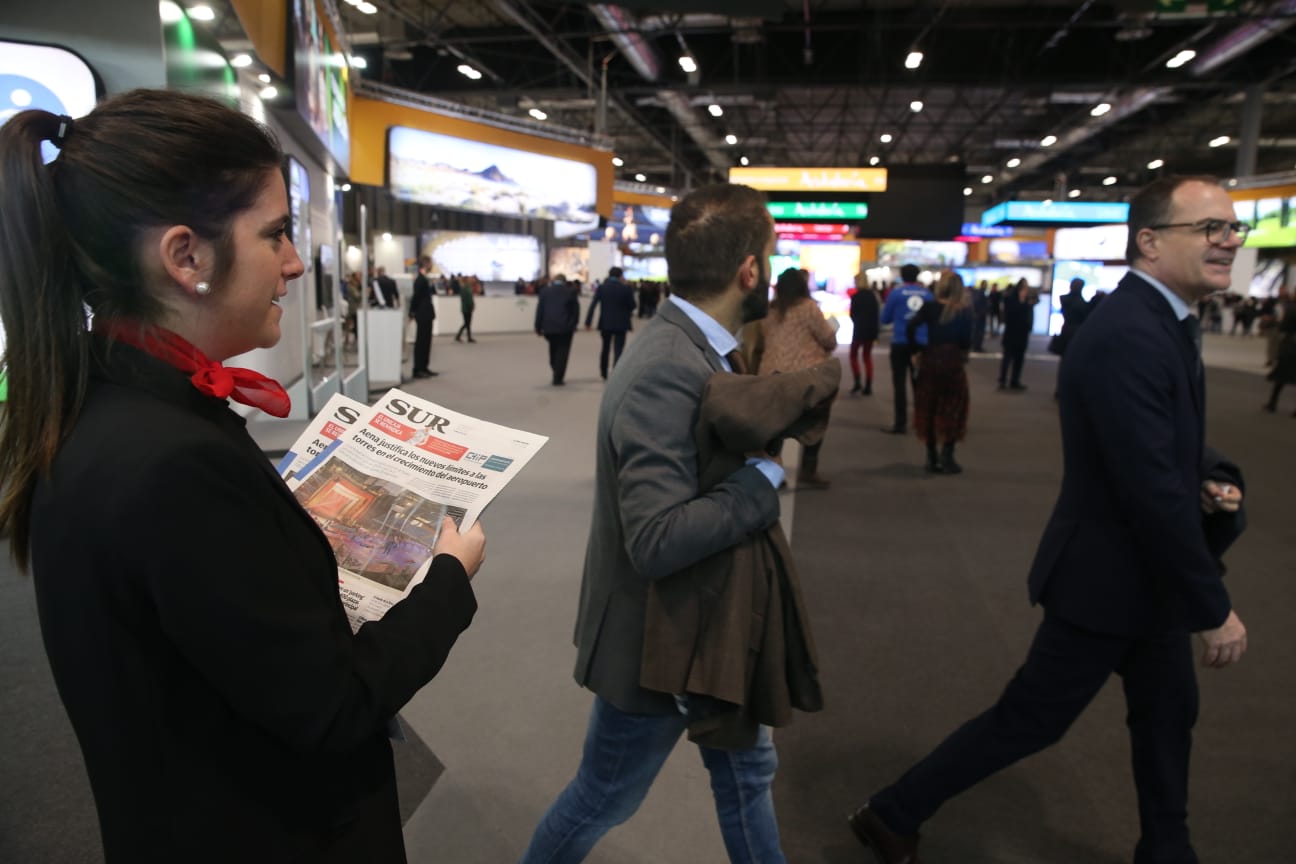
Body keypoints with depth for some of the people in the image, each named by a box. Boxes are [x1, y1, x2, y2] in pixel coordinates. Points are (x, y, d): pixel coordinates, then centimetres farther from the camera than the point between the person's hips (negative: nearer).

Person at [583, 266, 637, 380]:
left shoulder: (601, 288, -3)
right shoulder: (626, 289, -7)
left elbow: (593, 305, -8)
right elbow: (632, 305, -1)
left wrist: (588, 322, -7)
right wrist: (629, 312, 22)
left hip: (605, 323, 3)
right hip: (621, 323, -3)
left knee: (605, 347, 20)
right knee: (618, 350, -1)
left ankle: (604, 374, 30)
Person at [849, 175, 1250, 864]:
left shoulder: (1162, 321, 7)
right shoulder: (1126, 335, -27)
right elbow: (1150, 490, -29)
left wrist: (1210, 478, -6)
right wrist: (1213, 607, -19)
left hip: (1148, 571, 10)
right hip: (1109, 577, -9)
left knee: (1168, 713, 23)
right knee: (1028, 721, 3)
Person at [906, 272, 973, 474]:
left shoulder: (929, 307, 0)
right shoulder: (964, 310, -1)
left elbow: (911, 326, -12)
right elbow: (967, 340, -7)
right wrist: (962, 351, 14)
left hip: (930, 361, 1)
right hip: (953, 362, -1)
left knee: (928, 409, 10)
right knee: (952, 410, 9)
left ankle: (932, 458, 13)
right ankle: (947, 457, 3)